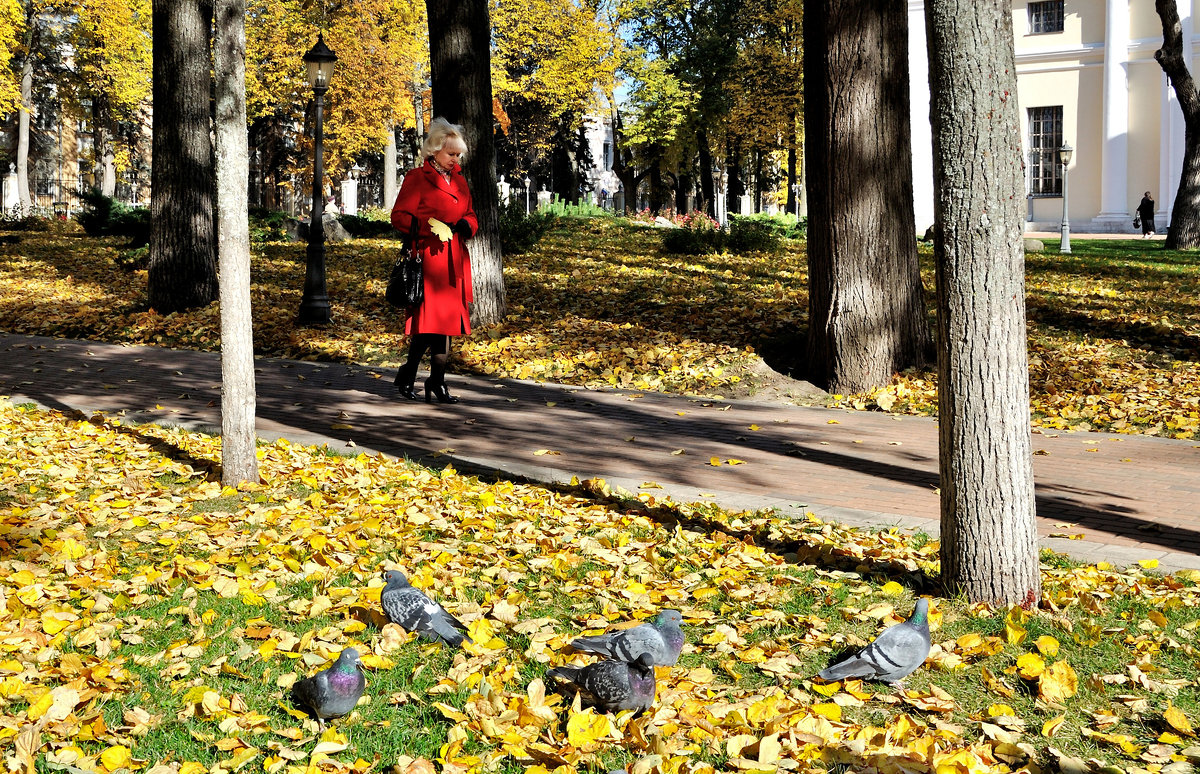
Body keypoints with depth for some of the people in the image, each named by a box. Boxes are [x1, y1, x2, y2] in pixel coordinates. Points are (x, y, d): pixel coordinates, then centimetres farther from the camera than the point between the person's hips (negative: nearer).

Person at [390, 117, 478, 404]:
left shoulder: (458, 181, 18)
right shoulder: (417, 178, -4)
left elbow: (471, 215, 26)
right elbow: (399, 216, -8)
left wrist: (467, 225, 2)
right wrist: (428, 226, -23)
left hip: (453, 262, 7)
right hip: (428, 259, -7)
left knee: (446, 321, 6)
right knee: (430, 319, -12)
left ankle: (436, 384, 11)